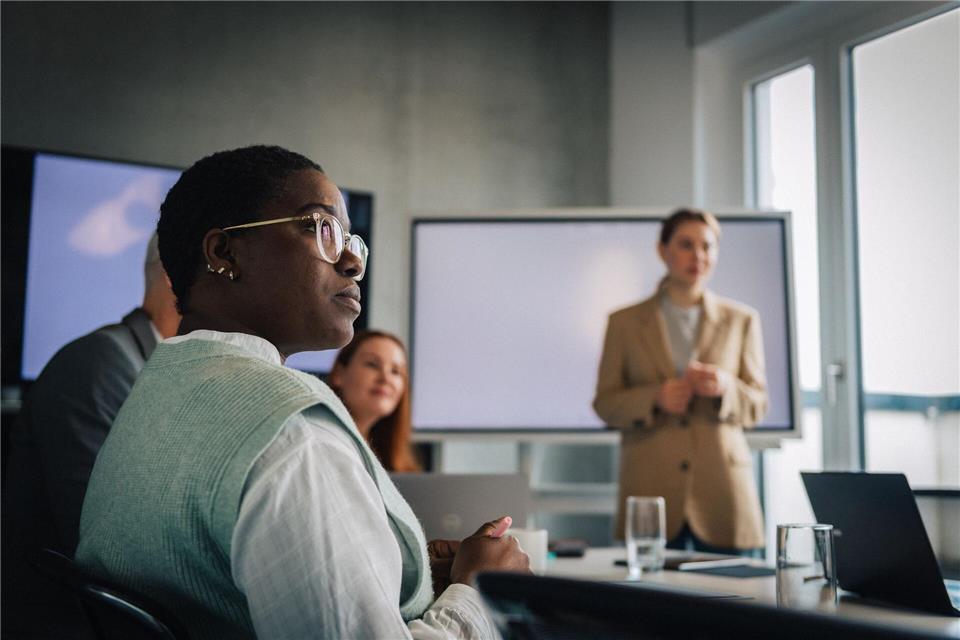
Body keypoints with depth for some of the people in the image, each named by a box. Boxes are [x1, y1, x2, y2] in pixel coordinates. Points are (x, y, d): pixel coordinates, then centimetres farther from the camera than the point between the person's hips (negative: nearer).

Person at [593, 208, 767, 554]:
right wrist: (655, 398, -14)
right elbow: (605, 403, 5)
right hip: (650, 490, -1)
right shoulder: (625, 322, 6)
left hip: (721, 492, 1)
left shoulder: (741, 320, 9)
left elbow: (757, 405, 8)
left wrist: (725, 388, -14)